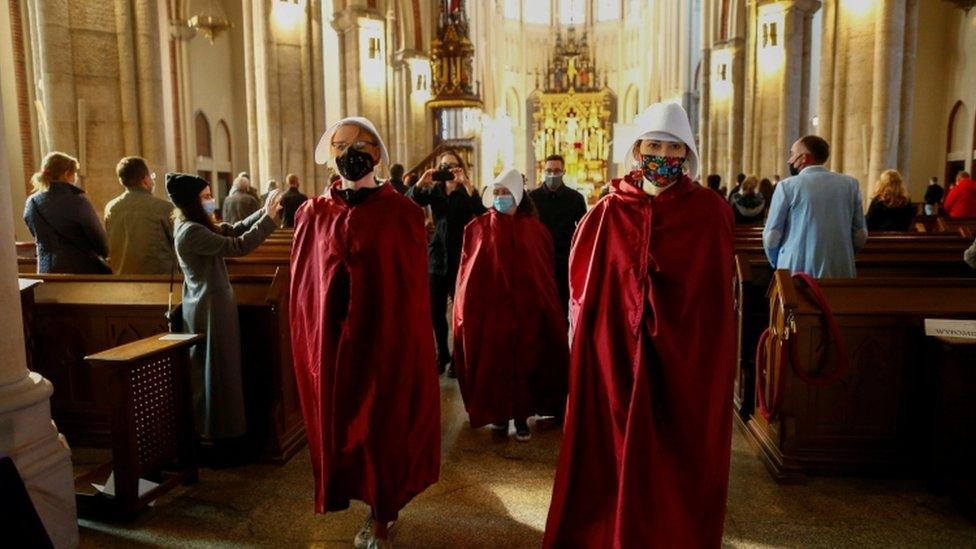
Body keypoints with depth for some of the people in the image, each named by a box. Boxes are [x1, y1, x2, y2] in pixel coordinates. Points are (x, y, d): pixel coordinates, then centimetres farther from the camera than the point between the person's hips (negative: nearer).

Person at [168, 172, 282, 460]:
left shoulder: (199, 226, 9)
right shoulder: (191, 232, -21)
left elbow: (234, 229, 13)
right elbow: (238, 246, -26)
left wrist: (263, 212, 1)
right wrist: (269, 220, -19)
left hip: (210, 305, 10)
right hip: (210, 308, -10)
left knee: (217, 369, 16)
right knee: (216, 371, -1)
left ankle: (216, 432, 27)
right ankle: (218, 439, 10)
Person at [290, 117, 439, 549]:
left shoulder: (401, 213, -3)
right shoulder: (313, 214, 5)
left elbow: (413, 286, -4)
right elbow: (303, 286, 7)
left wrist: (404, 335, -8)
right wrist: (311, 338, 3)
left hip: (386, 335, -3)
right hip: (332, 339, 3)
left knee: (384, 424, 5)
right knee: (340, 421, 12)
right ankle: (382, 505, 34)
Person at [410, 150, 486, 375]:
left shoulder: (467, 192, 0)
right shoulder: (434, 190, 8)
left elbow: (480, 210, -21)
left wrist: (465, 182, -28)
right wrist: (421, 183, -24)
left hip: (461, 257, -3)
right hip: (437, 255, 3)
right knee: (436, 310, 8)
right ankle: (442, 355, 23)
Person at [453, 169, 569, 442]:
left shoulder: (534, 230, 2)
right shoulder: (478, 228, 0)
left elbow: (546, 275, 5)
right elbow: (468, 272, 1)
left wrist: (546, 308, 2)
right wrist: (466, 310, -3)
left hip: (526, 309, 1)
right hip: (489, 308, 0)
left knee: (524, 362, 6)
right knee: (493, 363, 6)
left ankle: (521, 416, 21)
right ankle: (498, 412, 24)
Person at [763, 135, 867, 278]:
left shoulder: (787, 186, -5)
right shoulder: (850, 184, 4)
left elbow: (771, 237, -4)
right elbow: (860, 236, 5)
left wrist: (777, 264, 13)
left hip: (796, 272, -3)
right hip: (840, 273, 3)